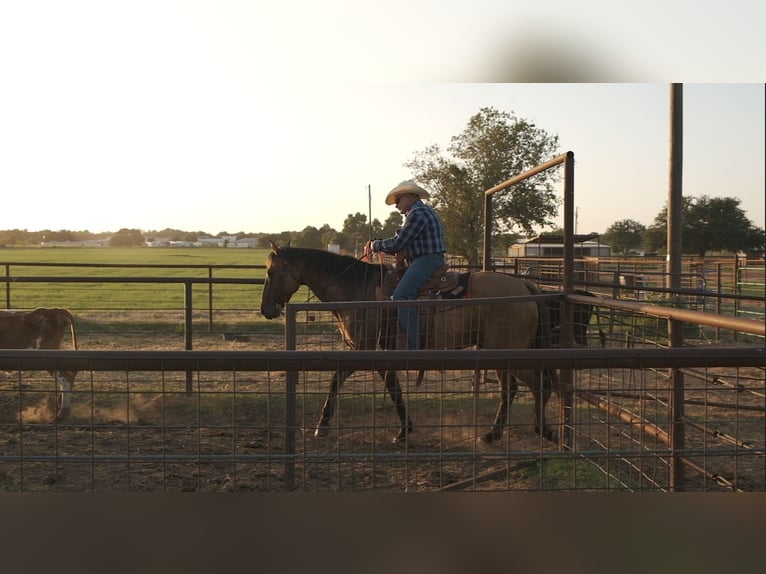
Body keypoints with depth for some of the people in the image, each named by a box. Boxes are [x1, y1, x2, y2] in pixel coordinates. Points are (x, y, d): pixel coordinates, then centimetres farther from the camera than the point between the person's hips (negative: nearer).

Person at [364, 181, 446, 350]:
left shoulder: (417, 213, -10)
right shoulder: (426, 212, 24)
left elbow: (397, 243, -15)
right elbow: (404, 244, 22)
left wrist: (375, 245, 2)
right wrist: (377, 245, 14)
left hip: (425, 261, -12)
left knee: (400, 296, -24)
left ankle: (413, 346, -30)